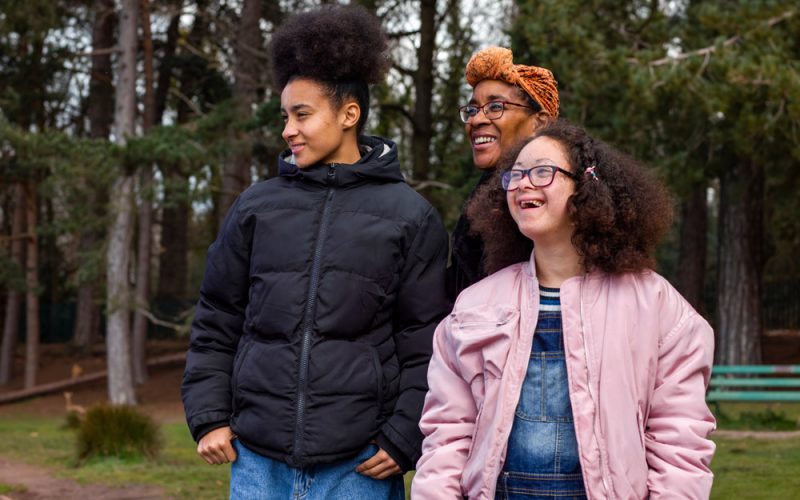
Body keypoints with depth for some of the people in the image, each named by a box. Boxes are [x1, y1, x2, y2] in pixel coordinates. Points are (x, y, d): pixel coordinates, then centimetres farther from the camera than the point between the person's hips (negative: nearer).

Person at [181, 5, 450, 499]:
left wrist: (404, 440, -6)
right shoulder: (256, 208, 8)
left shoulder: (410, 216, 1)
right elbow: (216, 322, 13)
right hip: (258, 459, 3)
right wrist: (209, 417, 5)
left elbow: (425, 344, -1)